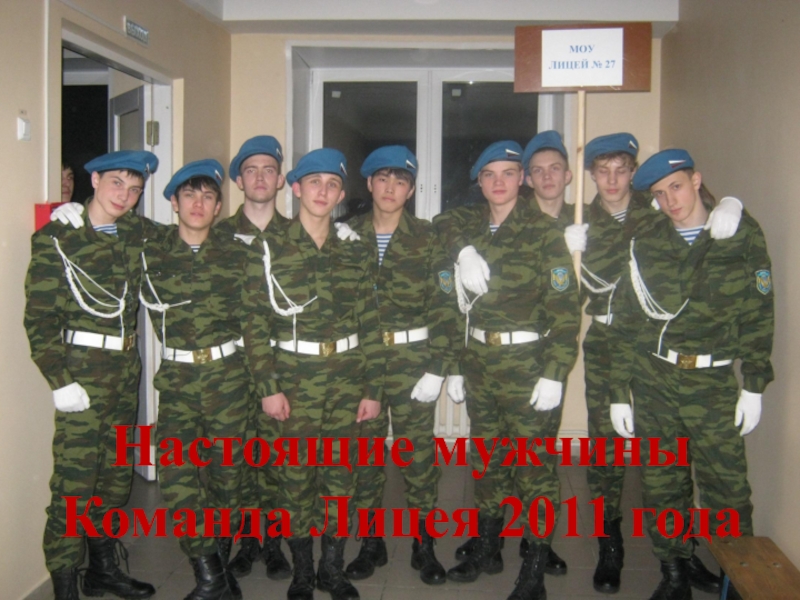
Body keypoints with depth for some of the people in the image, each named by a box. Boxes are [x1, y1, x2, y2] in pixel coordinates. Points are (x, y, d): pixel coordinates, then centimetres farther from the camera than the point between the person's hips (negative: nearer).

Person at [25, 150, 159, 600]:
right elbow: (39, 316, -10)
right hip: (82, 370, -6)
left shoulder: (138, 234, 7)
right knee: (74, 482, -5)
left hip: (127, 369, 6)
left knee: (118, 473, 14)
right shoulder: (57, 239, -7)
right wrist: (60, 379, -15)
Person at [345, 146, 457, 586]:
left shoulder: (427, 239, -1)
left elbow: (444, 308, -4)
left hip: (412, 358, -2)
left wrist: (437, 368, -10)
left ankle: (423, 544, 20)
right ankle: (370, 543, 24)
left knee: (418, 449, 4)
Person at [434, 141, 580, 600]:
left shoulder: (543, 231, -7)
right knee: (485, 458, 16)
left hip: (530, 364, -5)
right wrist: (454, 365, 9)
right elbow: (457, 303, 11)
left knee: (534, 466, 1)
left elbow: (566, 309, -11)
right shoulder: (465, 230, 7)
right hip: (480, 362, 5)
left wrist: (554, 374, -15)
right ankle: (487, 549, 33)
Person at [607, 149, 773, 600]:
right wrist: (620, 391, 2)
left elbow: (759, 313, 1)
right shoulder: (645, 244, 6)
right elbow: (628, 322, 5)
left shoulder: (742, 234, 1)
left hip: (714, 384, -2)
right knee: (661, 486, 9)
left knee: (728, 490, -1)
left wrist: (754, 385, -4)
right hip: (653, 382, 2)